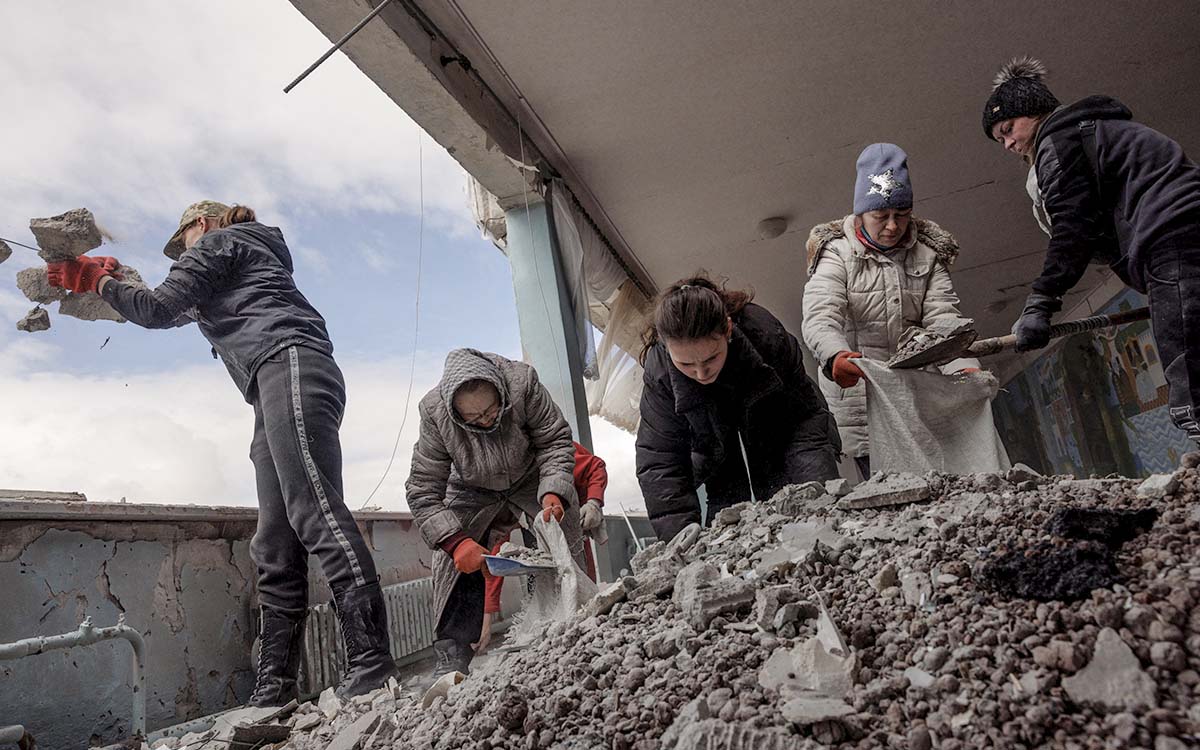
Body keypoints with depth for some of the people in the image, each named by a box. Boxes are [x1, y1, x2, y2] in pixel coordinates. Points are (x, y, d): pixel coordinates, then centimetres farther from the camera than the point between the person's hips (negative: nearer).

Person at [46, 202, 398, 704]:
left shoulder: (217, 241, 14)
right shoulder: (252, 256, 41)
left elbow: (159, 310, 4)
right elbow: (184, 311, 51)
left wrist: (100, 283, 22)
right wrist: (105, 278, 56)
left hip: (290, 366, -10)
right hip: (276, 395, 10)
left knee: (313, 509, -24)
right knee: (275, 547, -1)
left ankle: (370, 656, -31)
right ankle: (274, 685, -5)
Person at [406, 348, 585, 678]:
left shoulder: (522, 382, -36)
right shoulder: (434, 413, -33)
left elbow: (555, 441, -22)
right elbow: (422, 491, -26)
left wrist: (553, 493, -39)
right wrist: (454, 540, -39)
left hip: (533, 477, 0)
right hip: (473, 491, 0)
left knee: (565, 548, -9)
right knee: (453, 560, -12)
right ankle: (451, 659, -4)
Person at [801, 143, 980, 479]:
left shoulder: (927, 254, 8)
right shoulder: (837, 254, -4)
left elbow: (943, 318, -3)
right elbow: (819, 319, -20)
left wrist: (965, 367, -23)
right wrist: (835, 356, -43)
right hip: (858, 393, -4)